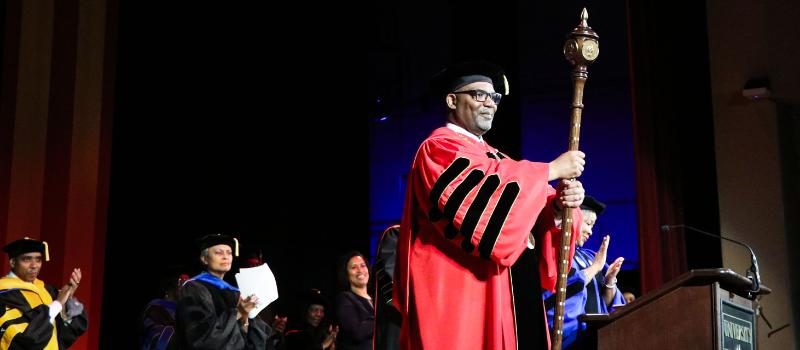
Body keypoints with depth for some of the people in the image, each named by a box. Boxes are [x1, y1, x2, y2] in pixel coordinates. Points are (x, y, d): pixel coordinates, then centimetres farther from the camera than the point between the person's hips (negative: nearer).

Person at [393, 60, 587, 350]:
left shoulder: (492, 157, 22)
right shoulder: (439, 149, -3)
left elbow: (533, 213, 11)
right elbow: (486, 192, -21)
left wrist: (560, 205, -11)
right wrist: (551, 170, -14)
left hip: (515, 293, 8)